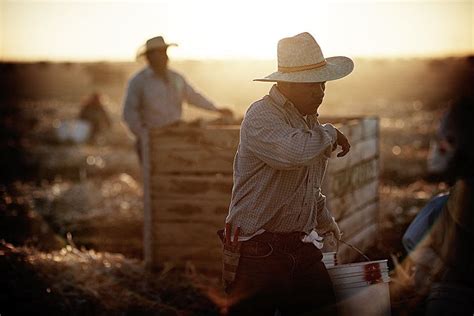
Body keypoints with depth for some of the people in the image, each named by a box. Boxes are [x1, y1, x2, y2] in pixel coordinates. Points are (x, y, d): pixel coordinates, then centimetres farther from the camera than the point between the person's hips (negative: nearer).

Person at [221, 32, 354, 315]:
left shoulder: (309, 118, 15)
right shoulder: (261, 116, -14)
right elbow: (294, 153, -35)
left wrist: (326, 222, 41)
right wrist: (329, 134, -15)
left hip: (303, 249, 8)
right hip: (258, 250, -7)